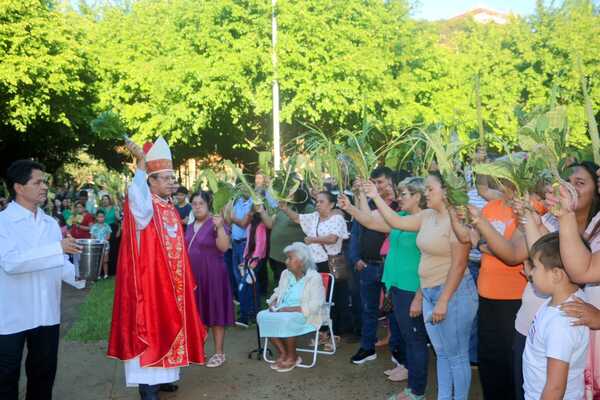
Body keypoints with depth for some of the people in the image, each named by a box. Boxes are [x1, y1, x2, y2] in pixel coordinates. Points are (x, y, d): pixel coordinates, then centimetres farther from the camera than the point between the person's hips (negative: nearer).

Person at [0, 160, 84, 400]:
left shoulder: (50, 224, 9)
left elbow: (59, 263, 6)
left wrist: (79, 276, -14)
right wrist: (57, 248, -28)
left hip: (47, 314, 5)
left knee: (44, 373, 18)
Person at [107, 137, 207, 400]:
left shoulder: (171, 209, 11)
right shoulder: (144, 206, -11)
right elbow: (135, 192, -38)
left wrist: (184, 279, 18)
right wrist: (141, 161, -43)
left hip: (170, 281, 8)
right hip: (150, 279, -8)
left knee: (166, 325, 15)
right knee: (149, 327, -3)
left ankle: (160, 377, 30)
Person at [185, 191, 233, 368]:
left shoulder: (215, 224, -10)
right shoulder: (190, 226, 12)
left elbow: (224, 247, -22)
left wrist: (220, 227, -33)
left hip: (212, 275, -7)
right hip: (193, 275, 7)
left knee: (215, 313, -1)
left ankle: (219, 353, 8)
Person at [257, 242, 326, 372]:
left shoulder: (314, 277, -11)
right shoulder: (285, 274, 11)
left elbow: (314, 306, -19)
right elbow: (277, 293, 21)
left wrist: (289, 309, -24)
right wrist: (273, 303, -3)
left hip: (305, 314, -7)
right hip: (284, 311, 7)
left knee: (285, 320, -36)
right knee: (262, 316, -19)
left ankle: (292, 357, -12)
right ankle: (283, 353, -10)